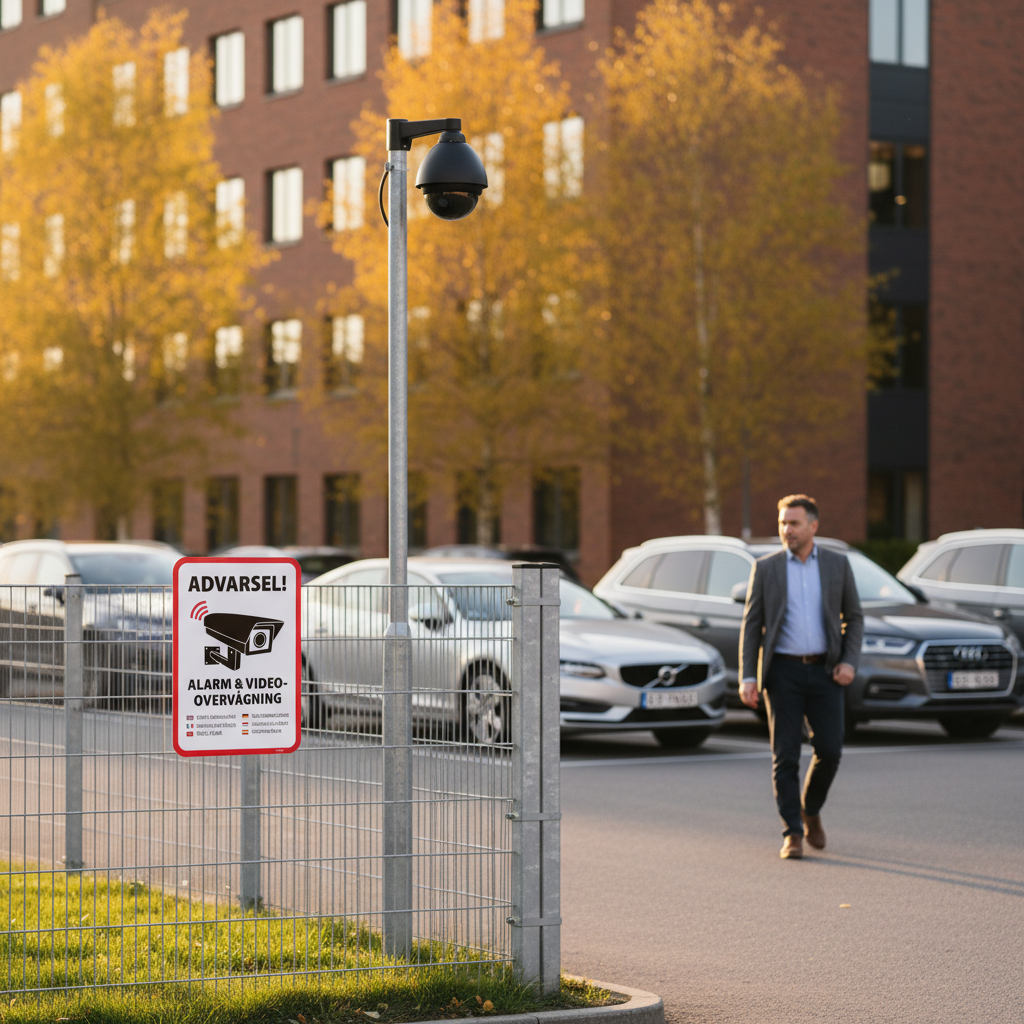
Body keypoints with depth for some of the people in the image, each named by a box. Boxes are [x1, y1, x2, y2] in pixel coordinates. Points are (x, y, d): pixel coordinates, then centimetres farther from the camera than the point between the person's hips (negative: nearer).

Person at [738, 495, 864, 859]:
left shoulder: (837, 564, 5)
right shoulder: (765, 568, 2)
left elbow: (854, 617, 10)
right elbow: (751, 625, 2)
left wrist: (850, 662, -5)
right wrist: (747, 678, -7)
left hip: (824, 670, 1)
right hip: (783, 670, -1)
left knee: (829, 750, -3)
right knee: (785, 756, -5)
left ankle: (811, 811, 23)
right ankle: (792, 834, 1)